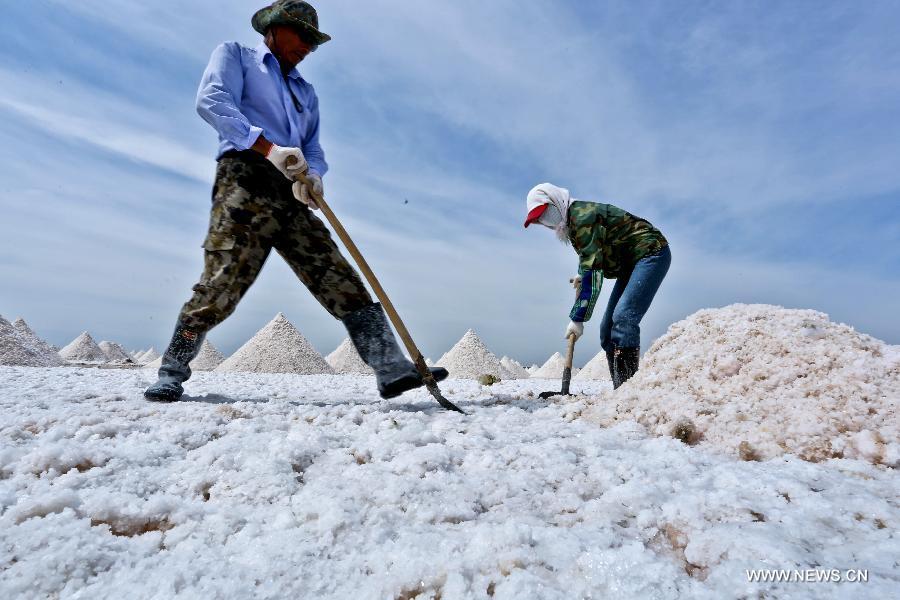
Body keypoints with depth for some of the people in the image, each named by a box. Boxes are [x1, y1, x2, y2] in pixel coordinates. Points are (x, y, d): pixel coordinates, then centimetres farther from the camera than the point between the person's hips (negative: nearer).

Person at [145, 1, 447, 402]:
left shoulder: (305, 91, 32)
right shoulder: (234, 55, 17)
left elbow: (313, 149, 19)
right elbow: (211, 102, -4)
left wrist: (313, 176, -6)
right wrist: (269, 148, -19)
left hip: (292, 196, 5)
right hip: (245, 181, -5)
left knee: (342, 282, -8)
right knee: (221, 283, -13)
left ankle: (392, 369, -12)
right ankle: (172, 374, 7)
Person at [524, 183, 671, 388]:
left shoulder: (582, 215, -23)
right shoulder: (572, 221, 8)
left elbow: (593, 270, -29)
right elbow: (593, 257, 23)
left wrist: (577, 318, -29)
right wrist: (582, 277, 1)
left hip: (651, 253, -10)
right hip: (630, 263, 10)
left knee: (623, 317, -27)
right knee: (608, 328, 2)